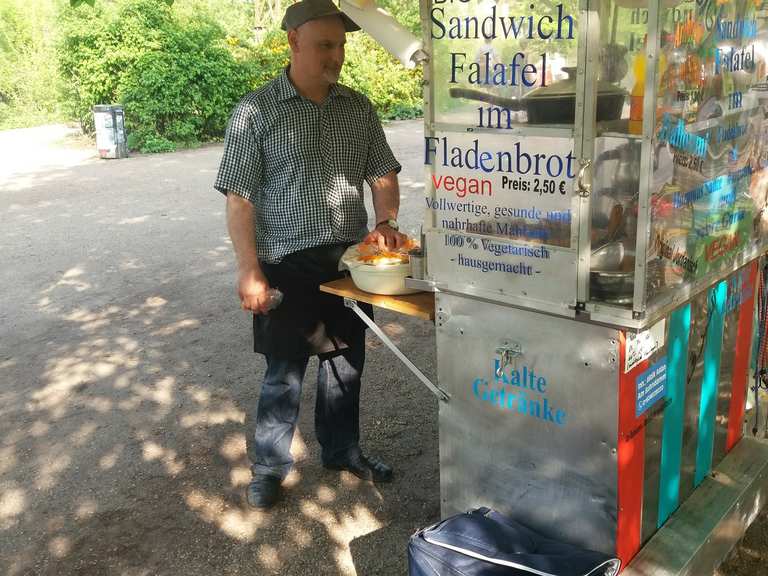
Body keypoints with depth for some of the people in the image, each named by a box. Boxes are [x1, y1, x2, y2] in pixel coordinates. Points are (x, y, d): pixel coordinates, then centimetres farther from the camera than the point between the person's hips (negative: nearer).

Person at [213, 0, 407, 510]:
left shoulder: (359, 108, 5)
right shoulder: (257, 112, -9)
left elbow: (383, 173, 12)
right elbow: (239, 198, -11)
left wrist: (386, 221, -7)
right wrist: (250, 271, -16)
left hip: (350, 260, 5)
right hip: (288, 267, -5)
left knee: (346, 363, 17)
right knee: (284, 373, 4)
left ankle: (343, 450, 38)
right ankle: (269, 468, 25)